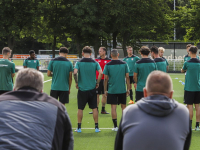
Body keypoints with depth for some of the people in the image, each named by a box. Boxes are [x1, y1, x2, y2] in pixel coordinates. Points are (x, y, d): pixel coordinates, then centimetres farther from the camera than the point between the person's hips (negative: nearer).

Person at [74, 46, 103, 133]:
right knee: (94, 108, 8)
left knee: (80, 109, 7)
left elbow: (75, 73, -16)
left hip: (82, 89, -1)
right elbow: (101, 73, -11)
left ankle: (79, 127, 9)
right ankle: (96, 127, 10)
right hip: (92, 89, 1)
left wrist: (76, 83, -3)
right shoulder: (95, 63, -1)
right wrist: (97, 83, 1)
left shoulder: (79, 63, -3)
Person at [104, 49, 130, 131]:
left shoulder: (108, 65, -5)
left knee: (113, 107, 1)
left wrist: (105, 90, 5)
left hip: (112, 90, -2)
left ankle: (115, 126, -1)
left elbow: (105, 78, -3)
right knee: (123, 107, 13)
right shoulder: (124, 64, -1)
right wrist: (128, 89, 8)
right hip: (122, 90, 2)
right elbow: (127, 77, 0)